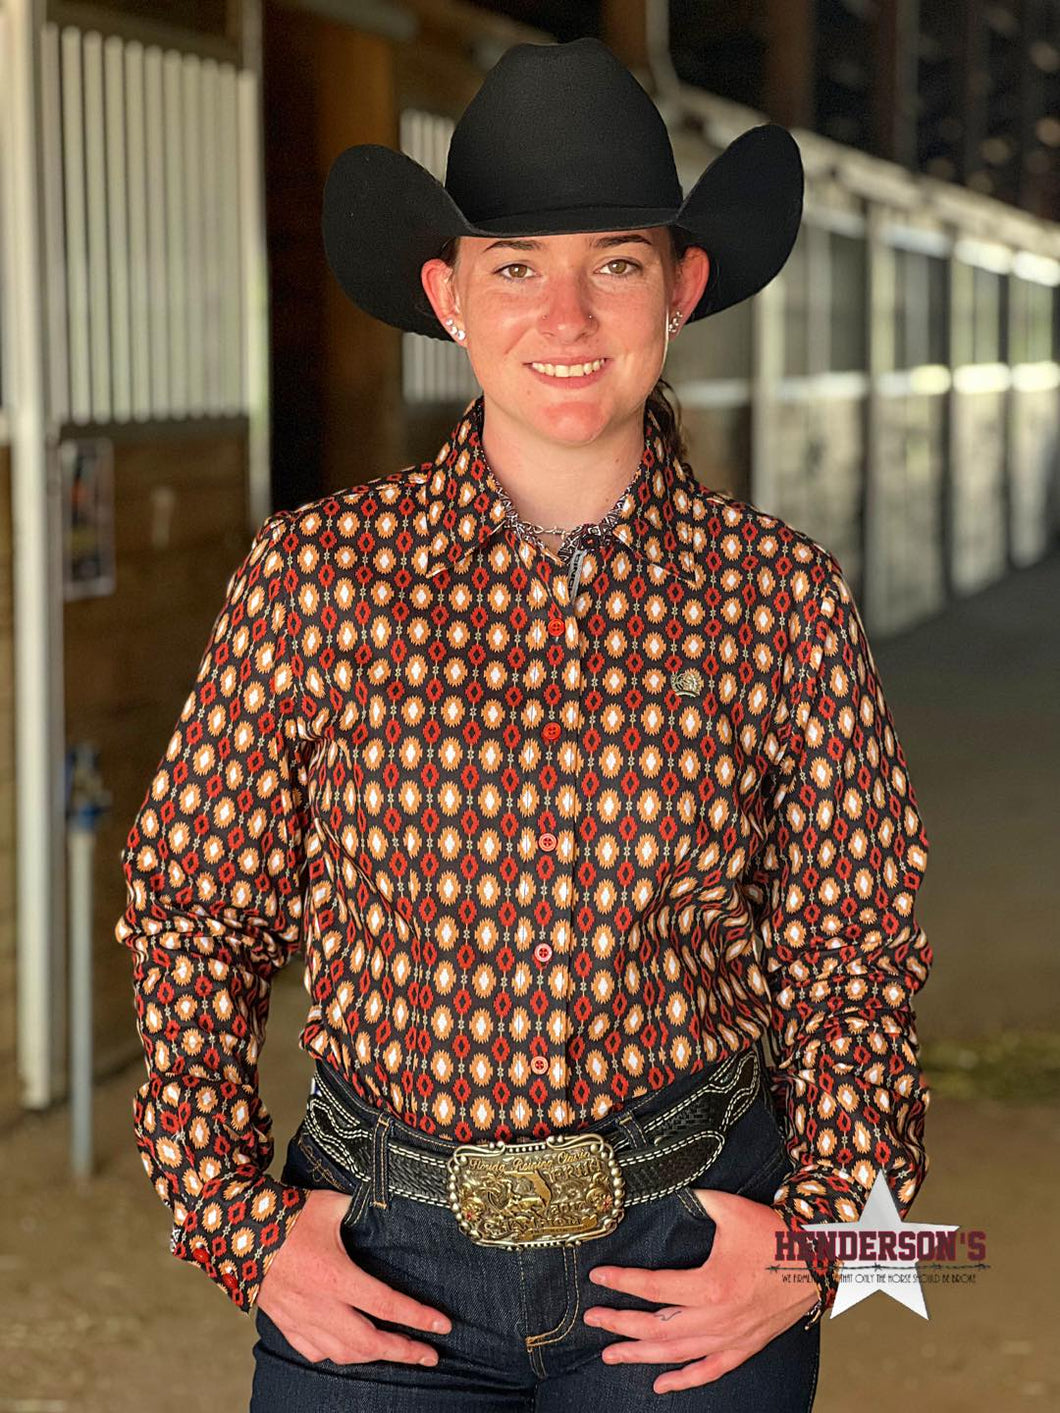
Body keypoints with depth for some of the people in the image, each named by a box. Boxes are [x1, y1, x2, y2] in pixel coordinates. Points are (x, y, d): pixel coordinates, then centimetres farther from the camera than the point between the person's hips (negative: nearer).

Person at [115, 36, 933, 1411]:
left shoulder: (784, 597, -5)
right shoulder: (314, 575, -6)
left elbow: (852, 950, 4)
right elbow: (193, 909, 3)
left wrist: (823, 1241, -6)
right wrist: (241, 1221, -4)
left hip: (695, 1258, 0)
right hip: (376, 1269, 0)